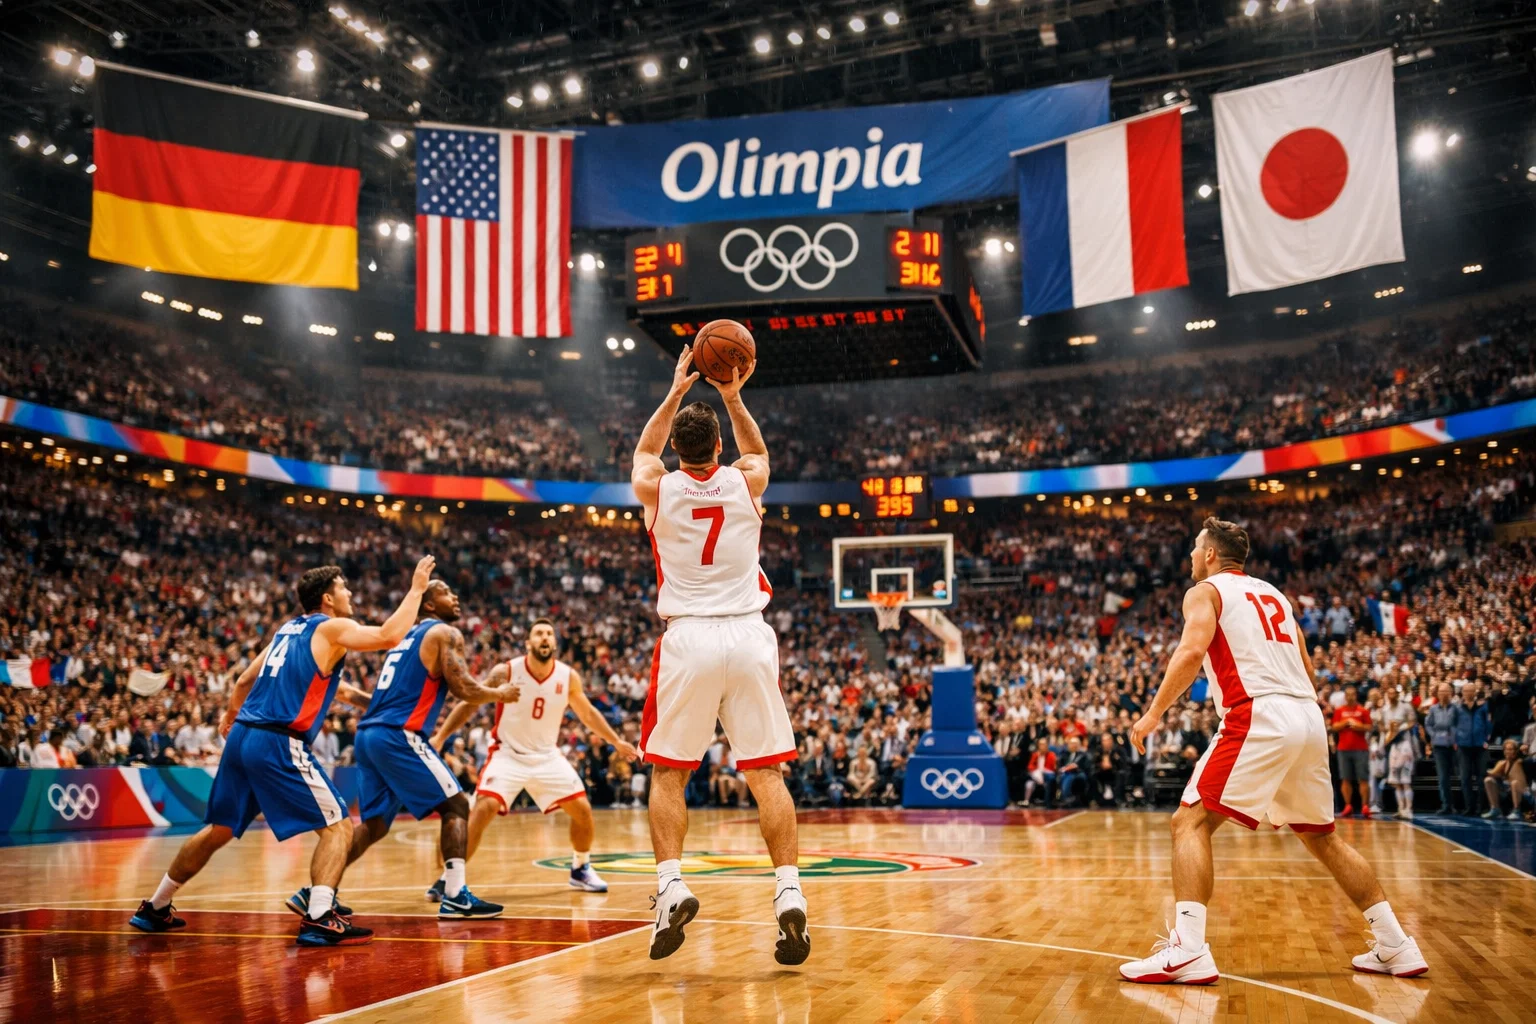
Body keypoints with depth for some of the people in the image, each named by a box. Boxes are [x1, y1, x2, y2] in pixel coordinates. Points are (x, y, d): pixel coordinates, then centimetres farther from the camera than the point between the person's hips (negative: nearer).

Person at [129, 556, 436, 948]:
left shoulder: (288, 628, 20)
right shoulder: (331, 628, -2)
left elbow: (244, 680, 29)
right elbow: (389, 636, -16)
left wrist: (231, 716, 47)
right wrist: (416, 589, -6)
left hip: (242, 738, 8)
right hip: (278, 744, -8)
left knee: (219, 830, 22)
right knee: (338, 825, -4)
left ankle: (155, 908, 32)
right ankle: (319, 920, -16)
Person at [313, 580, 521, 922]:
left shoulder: (405, 637, 26)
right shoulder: (446, 633, 0)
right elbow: (463, 691, -11)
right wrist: (499, 692, 6)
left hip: (368, 734, 8)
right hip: (398, 735, -8)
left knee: (374, 823, 16)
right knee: (455, 805, -1)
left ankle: (313, 892, 12)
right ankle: (454, 896, -8)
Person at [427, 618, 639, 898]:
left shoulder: (568, 676, -8)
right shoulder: (505, 672, -17)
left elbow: (588, 713, 10)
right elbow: (468, 704, -8)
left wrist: (617, 742, 11)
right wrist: (440, 737, -16)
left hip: (547, 756, 3)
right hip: (508, 754, -3)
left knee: (582, 809, -2)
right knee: (483, 809, -23)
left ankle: (581, 870, 23)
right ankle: (447, 878, -12)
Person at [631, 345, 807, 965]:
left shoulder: (656, 488, 2)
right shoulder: (745, 482, 3)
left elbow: (644, 449, 27)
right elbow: (758, 449, 29)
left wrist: (675, 393, 27)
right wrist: (732, 397, 22)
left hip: (688, 640, -1)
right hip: (749, 636, 1)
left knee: (667, 774, 10)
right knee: (767, 775, 3)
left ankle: (671, 887, -4)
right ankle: (789, 896, -5)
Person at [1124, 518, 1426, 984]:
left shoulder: (1206, 591, 6)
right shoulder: (1272, 593, 27)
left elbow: (1192, 650, -13)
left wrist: (1154, 713, -9)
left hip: (1260, 718, -7)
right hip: (1309, 718, 8)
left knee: (1191, 821, -6)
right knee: (1321, 836, 22)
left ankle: (1188, 949, -20)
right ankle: (1396, 947, 21)